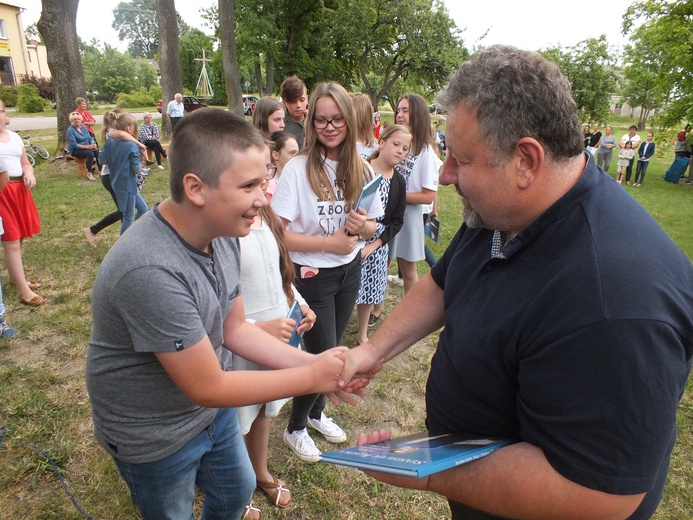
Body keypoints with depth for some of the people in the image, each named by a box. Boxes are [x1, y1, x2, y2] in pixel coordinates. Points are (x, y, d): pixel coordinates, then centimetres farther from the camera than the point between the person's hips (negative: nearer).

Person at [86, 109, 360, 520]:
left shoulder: (223, 236, -13)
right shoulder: (152, 271, -38)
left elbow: (235, 329, -2)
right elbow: (207, 387, -29)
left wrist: (315, 362, -13)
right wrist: (311, 377, -21)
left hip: (212, 408, 7)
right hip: (155, 434, -6)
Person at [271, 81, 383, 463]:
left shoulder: (361, 169, -3)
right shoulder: (298, 168, -17)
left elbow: (373, 226, 5)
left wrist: (362, 226, -17)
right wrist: (329, 242, -23)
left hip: (350, 272, 5)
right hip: (312, 275, -5)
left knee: (332, 350, 20)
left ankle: (315, 412, 46)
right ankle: (295, 428, 31)